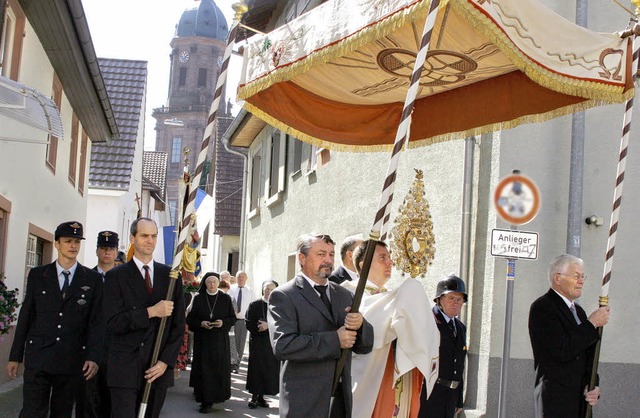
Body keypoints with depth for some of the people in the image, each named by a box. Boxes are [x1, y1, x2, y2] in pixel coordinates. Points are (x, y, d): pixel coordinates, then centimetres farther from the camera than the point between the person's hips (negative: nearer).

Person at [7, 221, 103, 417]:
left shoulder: (92, 279, 5)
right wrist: (15, 356, 6)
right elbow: (26, 315, 8)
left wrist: (93, 357, -9)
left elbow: (96, 321, 2)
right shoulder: (37, 275, 7)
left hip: (72, 361, 0)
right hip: (38, 356, 0)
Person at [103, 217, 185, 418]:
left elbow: (178, 323, 8)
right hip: (124, 369, -3)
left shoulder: (170, 275, 10)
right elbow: (112, 322, -8)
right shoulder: (116, 276, 1)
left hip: (159, 368, 3)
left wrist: (166, 361, -2)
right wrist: (151, 312, -16)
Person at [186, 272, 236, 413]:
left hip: (220, 339, 0)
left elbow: (232, 318, 6)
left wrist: (223, 322, -14)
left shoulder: (225, 299, 3)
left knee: (219, 368, -2)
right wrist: (201, 323, -14)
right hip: (202, 339, 0)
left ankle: (218, 395, 13)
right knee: (204, 368, -3)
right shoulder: (198, 298, 3)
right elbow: (190, 319, 4)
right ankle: (205, 401, 0)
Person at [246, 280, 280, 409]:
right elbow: (249, 324, -3)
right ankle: (254, 397, 7)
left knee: (270, 370, 2)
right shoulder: (254, 305, 3)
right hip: (257, 343, -1)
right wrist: (261, 327, -15)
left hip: (272, 343, 1)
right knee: (255, 368, 0)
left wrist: (269, 325, -15)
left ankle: (261, 396, 12)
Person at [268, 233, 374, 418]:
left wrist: (360, 324, -12)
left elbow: (364, 346, 10)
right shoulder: (283, 296, -6)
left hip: (342, 398, 5)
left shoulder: (344, 295, 12)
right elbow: (282, 345, -20)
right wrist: (334, 340, -19)